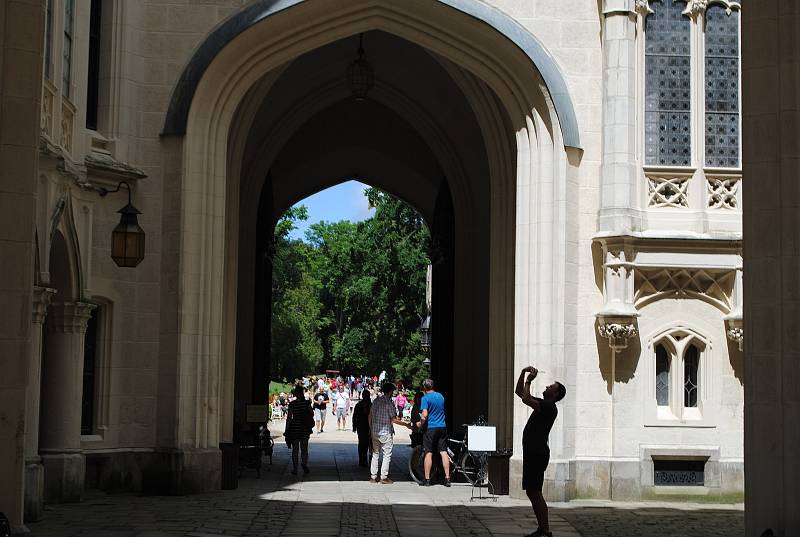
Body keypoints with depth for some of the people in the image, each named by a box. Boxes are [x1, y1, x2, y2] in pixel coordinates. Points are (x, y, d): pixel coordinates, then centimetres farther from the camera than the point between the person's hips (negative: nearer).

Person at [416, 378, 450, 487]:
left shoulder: (425, 398, -10)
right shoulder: (440, 396, 11)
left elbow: (424, 415, -18)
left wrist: (420, 424, -2)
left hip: (430, 428, -5)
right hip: (442, 427, 5)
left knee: (428, 453, -1)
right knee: (443, 452, 5)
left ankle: (427, 479, 0)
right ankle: (447, 479, 4)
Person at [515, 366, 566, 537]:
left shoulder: (549, 407, -12)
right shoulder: (541, 404, 17)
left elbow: (525, 399, -25)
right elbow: (518, 392, 22)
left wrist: (528, 381, -12)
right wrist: (523, 373, 10)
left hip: (538, 454, -10)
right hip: (532, 453, 10)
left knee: (534, 492, -11)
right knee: (532, 492, 12)